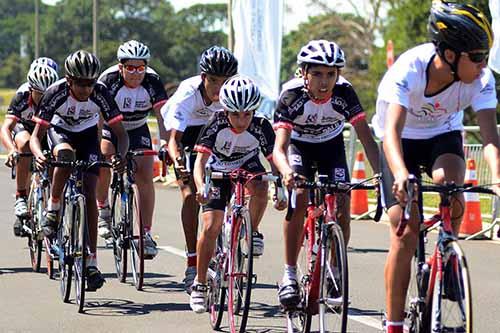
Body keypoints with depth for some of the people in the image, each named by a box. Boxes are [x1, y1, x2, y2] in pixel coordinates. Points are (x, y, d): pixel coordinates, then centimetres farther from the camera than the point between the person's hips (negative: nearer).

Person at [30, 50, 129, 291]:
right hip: (59, 131, -1)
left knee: (89, 194, -12)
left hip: (87, 135, 1)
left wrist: (120, 157, -47)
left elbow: (121, 133, -26)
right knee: (66, 155, -38)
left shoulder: (100, 94, -29)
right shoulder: (56, 93, -32)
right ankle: (52, 210, -16)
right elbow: (36, 136, -31)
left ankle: (91, 262, -10)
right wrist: (38, 154, -53)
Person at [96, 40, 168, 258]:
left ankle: (146, 234, -6)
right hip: (110, 127, -2)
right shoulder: (109, 79, -28)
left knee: (145, 178, -13)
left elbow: (162, 115, -27)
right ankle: (103, 209, -6)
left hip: (138, 130, 2)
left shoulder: (152, 81, -23)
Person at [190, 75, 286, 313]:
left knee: (260, 187, -35)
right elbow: (200, 161, -36)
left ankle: (252, 232, -8)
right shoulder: (216, 124, -30)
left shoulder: (261, 127, -27)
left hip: (247, 165, 1)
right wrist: (201, 187, -54)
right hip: (218, 170, -1)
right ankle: (200, 284, -1)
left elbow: (274, 160, -26)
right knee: (211, 226, -13)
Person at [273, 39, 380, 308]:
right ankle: (289, 274, -16)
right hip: (298, 144, -2)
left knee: (342, 207, -13)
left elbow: (366, 138, -32)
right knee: (299, 198, -26)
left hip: (331, 145, 2)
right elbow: (279, 147, -42)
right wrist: (286, 171, -64)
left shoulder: (344, 93, -28)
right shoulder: (292, 94, -33)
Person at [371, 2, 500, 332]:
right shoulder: (409, 69, -36)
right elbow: (392, 131, -45)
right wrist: (400, 175, -64)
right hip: (402, 141, -2)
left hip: (443, 136, 2)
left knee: (450, 184, -32)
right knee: (405, 233, -11)